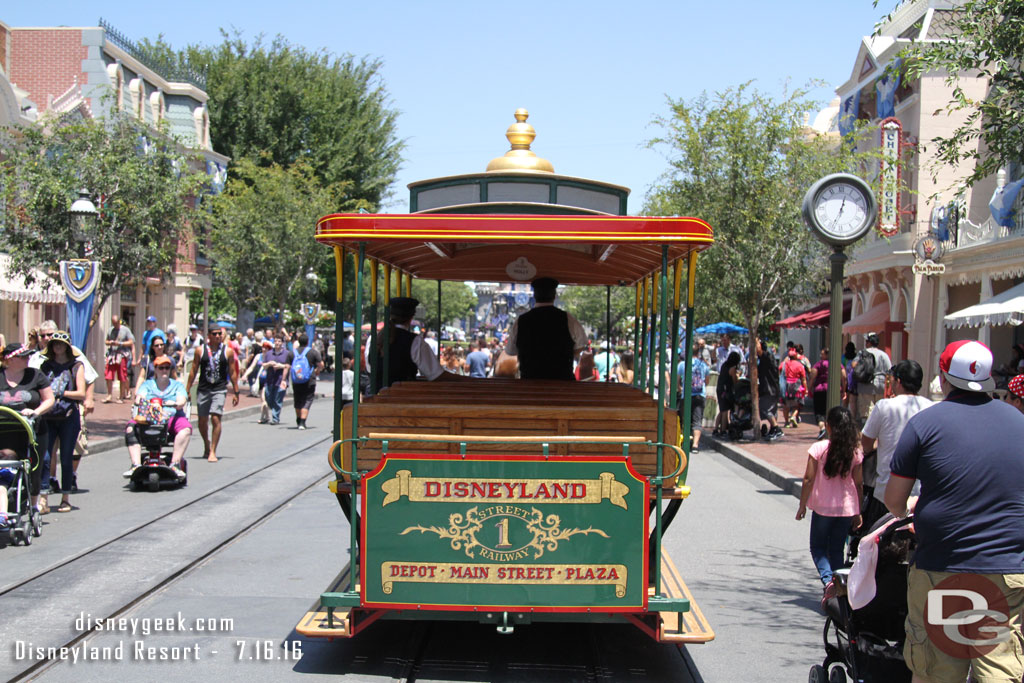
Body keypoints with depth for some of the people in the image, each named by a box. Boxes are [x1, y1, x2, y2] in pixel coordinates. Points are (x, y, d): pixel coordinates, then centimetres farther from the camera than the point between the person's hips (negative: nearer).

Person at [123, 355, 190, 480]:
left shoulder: (177, 385, 18)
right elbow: (139, 397, 2)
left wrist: (176, 403, -25)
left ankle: (175, 464, -34)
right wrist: (139, 400, -24)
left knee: (185, 428, -34)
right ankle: (136, 465, -34)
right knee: (131, 428, -29)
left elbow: (182, 401, 0)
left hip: (172, 418, -1)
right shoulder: (147, 384, 20)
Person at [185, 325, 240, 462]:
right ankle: (206, 446, 34)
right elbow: (193, 371, 10)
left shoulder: (228, 352, 4)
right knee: (202, 421, 8)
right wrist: (187, 390, 8)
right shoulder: (200, 351, 5)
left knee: (215, 419, -15)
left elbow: (232, 373, 8)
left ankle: (213, 451, -10)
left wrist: (236, 392, 6)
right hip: (203, 390, 2)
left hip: (219, 390, -2)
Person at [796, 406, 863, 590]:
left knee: (818, 547, 10)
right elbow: (858, 484, 2)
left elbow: (809, 479, -10)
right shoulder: (856, 452, -2)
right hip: (847, 508, 3)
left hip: (823, 507, -3)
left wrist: (802, 505, 0)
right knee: (837, 549, 14)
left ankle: (827, 579, -13)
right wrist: (858, 512, 10)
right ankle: (837, 586, 13)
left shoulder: (818, 448, -11)